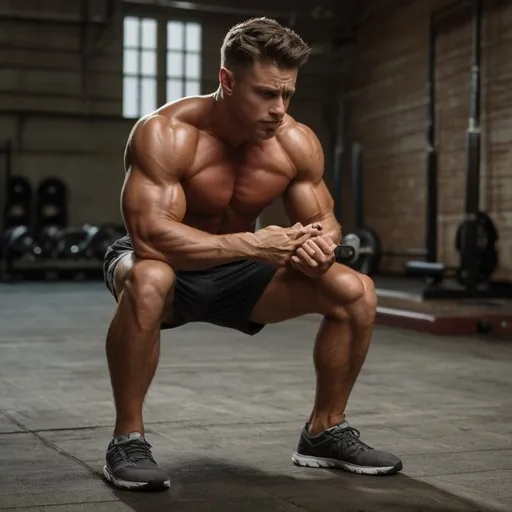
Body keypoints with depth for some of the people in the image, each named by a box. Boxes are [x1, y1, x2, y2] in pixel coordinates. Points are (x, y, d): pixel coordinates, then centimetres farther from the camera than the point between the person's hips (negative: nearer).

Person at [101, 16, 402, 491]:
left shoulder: (297, 142, -13)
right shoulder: (165, 134, -29)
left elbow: (323, 220, -5)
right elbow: (149, 234, -38)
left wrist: (319, 244, -31)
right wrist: (251, 244, -44)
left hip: (235, 273, 5)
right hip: (170, 266, -5)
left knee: (356, 291, -10)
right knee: (148, 282, -42)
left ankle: (324, 432, 8)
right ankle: (127, 439, -22)